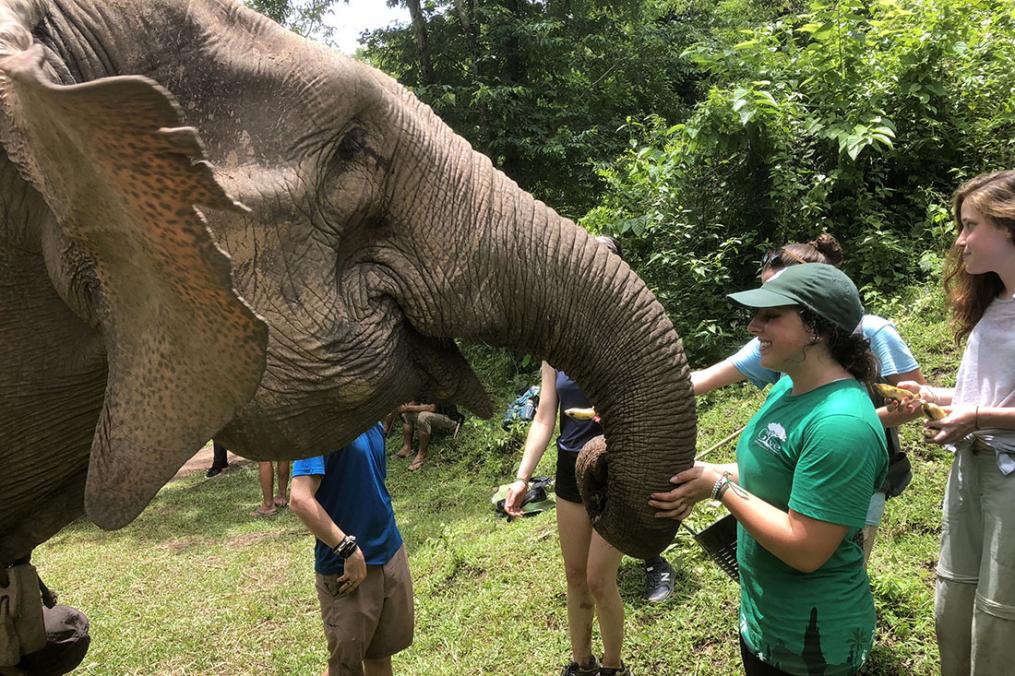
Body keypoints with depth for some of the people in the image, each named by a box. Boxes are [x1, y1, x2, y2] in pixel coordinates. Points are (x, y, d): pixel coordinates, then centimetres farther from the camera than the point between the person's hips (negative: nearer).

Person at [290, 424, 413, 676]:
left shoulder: (373, 424, 4)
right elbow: (301, 500, -28)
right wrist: (348, 549, -23)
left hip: (392, 554, 7)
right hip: (347, 567, -7)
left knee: (381, 653, 19)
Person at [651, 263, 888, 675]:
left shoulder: (840, 422, -29)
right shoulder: (788, 387, 0)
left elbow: (806, 550, -29)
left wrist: (718, 486, -23)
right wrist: (700, 476, -5)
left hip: (810, 640, -8)